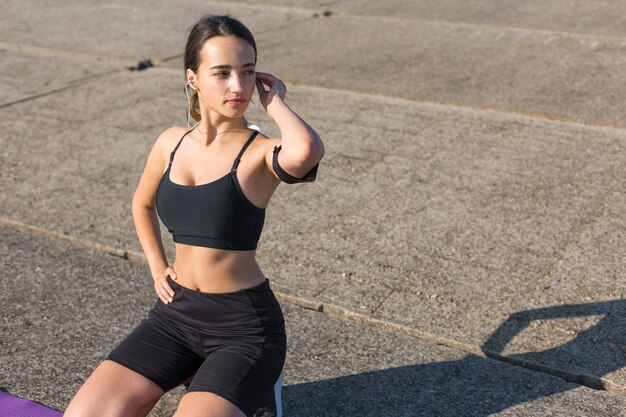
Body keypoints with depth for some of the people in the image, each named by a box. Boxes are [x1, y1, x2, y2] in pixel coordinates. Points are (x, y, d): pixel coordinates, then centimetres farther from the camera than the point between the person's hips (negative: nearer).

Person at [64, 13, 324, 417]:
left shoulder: (261, 153, -14)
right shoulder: (171, 143, 3)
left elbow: (307, 149, -41)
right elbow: (143, 204, 24)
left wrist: (275, 101, -22)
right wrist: (158, 269, 12)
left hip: (244, 323, -5)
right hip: (176, 312, 5)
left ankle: (254, 384, 5)